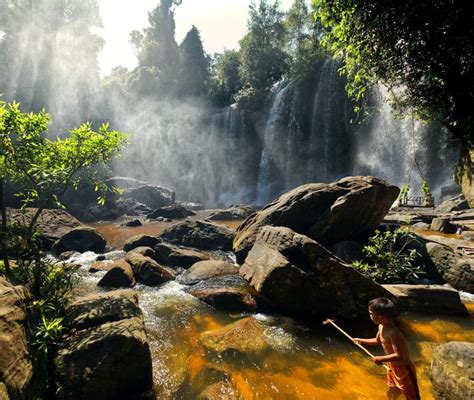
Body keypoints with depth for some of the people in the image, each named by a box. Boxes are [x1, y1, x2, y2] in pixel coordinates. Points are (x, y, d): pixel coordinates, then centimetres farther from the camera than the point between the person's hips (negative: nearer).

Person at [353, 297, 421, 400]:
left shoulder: (393, 333, -35)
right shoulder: (381, 327, -7)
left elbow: (399, 356, -39)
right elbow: (377, 341, 13)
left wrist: (380, 359, -30)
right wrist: (361, 341, 13)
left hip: (403, 369, -8)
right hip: (392, 367, 9)